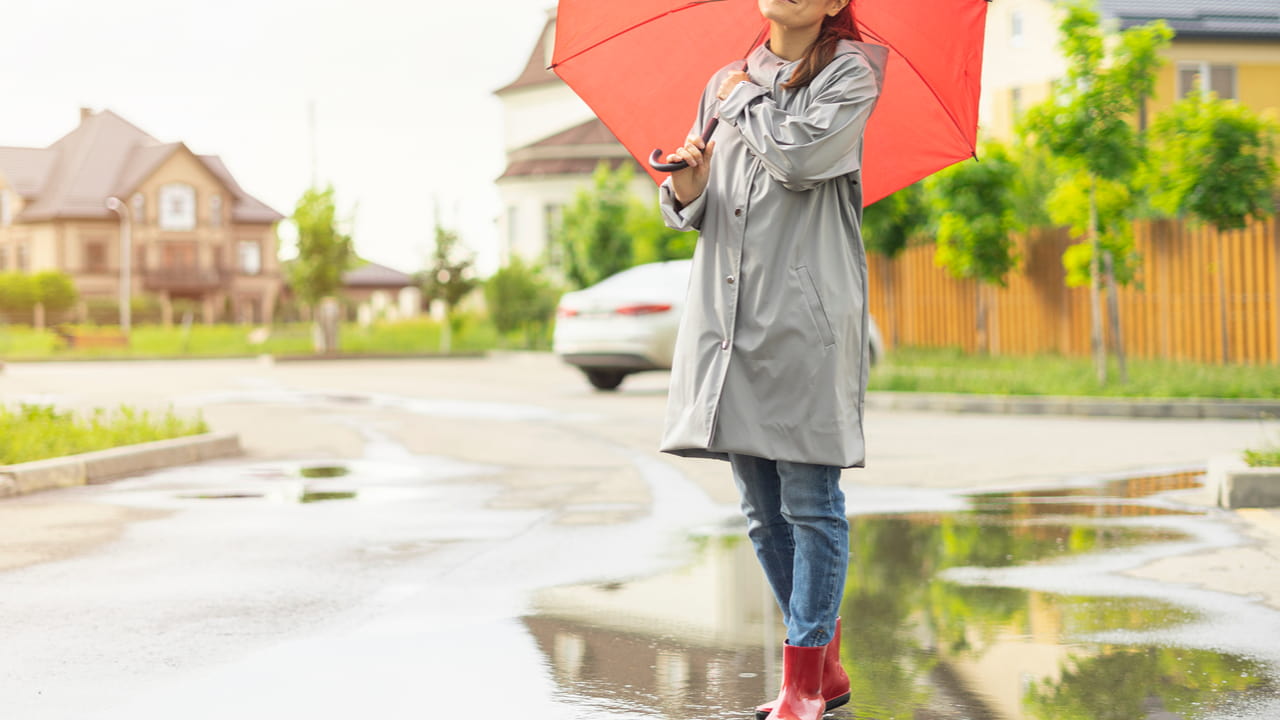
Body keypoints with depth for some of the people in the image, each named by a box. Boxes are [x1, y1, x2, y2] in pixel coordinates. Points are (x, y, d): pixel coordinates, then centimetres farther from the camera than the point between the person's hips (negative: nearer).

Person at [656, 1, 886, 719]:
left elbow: (800, 156, -16)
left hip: (807, 317, -6)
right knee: (764, 511, 9)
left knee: (810, 501, -6)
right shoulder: (727, 83, 18)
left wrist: (745, 98, 1)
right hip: (728, 313, 6)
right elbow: (699, 214, 20)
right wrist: (686, 186, -3)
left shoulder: (849, 73, 2)